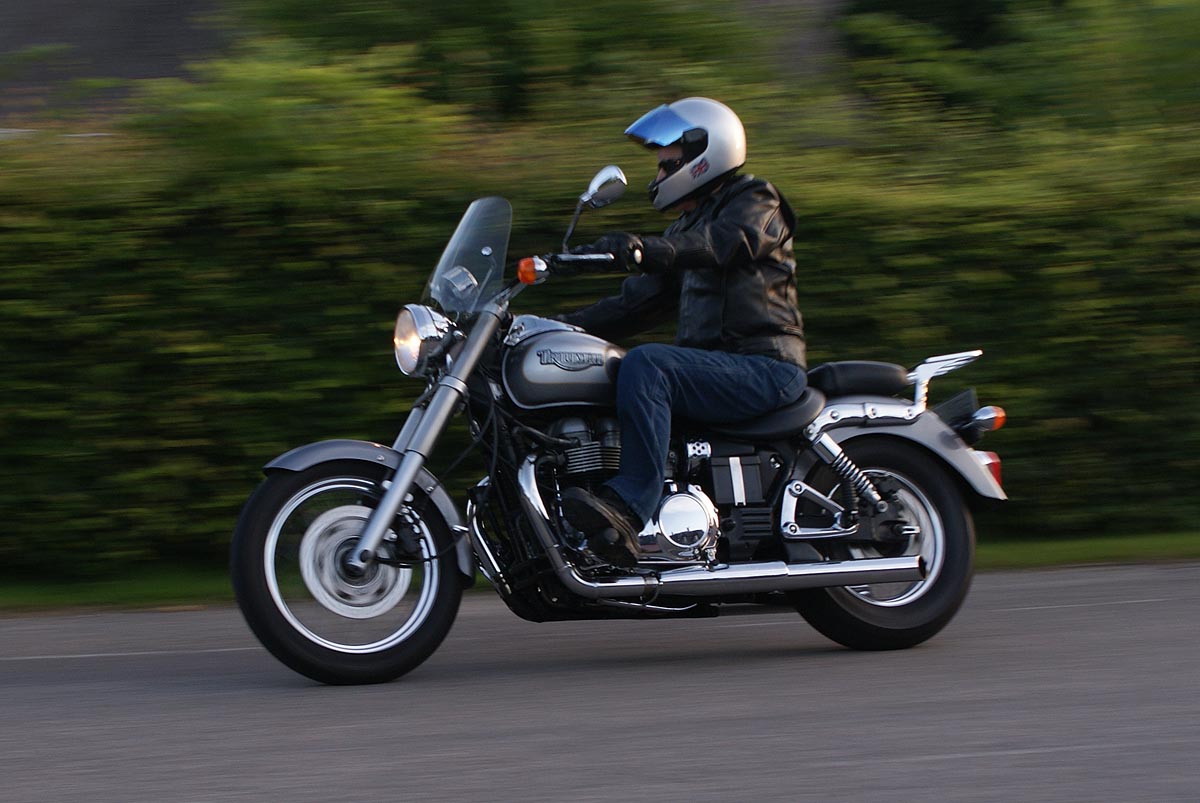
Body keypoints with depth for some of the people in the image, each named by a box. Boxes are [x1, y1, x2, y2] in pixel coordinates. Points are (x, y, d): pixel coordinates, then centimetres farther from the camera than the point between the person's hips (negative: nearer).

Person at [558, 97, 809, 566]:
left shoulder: (755, 204, -1)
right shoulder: (689, 228, 27)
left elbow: (731, 240, -25)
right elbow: (640, 302, 26)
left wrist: (647, 249, -43)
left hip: (764, 367, -10)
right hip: (721, 367, 10)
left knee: (645, 365, -33)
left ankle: (630, 506, -43)